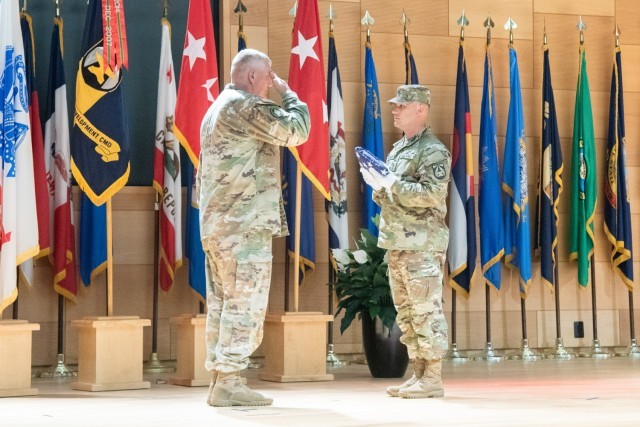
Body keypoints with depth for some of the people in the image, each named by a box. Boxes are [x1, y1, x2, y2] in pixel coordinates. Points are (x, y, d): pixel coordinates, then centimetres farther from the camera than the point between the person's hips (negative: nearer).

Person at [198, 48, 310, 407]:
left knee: (223, 303, 9)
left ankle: (220, 378, 11)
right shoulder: (246, 106, -10)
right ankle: (229, 383, -10)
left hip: (217, 223, 10)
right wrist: (287, 93, 4)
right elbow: (296, 131, -11)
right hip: (246, 223, -10)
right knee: (245, 303, -9)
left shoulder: (216, 110, 22)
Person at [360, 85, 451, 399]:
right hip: (397, 242, 10)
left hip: (422, 242, -10)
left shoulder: (433, 151, -9)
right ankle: (419, 375, 17)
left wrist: (392, 184, -19)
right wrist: (378, 185, 2)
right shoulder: (398, 149, 19)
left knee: (426, 310, -7)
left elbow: (432, 195, -21)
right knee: (406, 311, 11)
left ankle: (433, 379, -4)